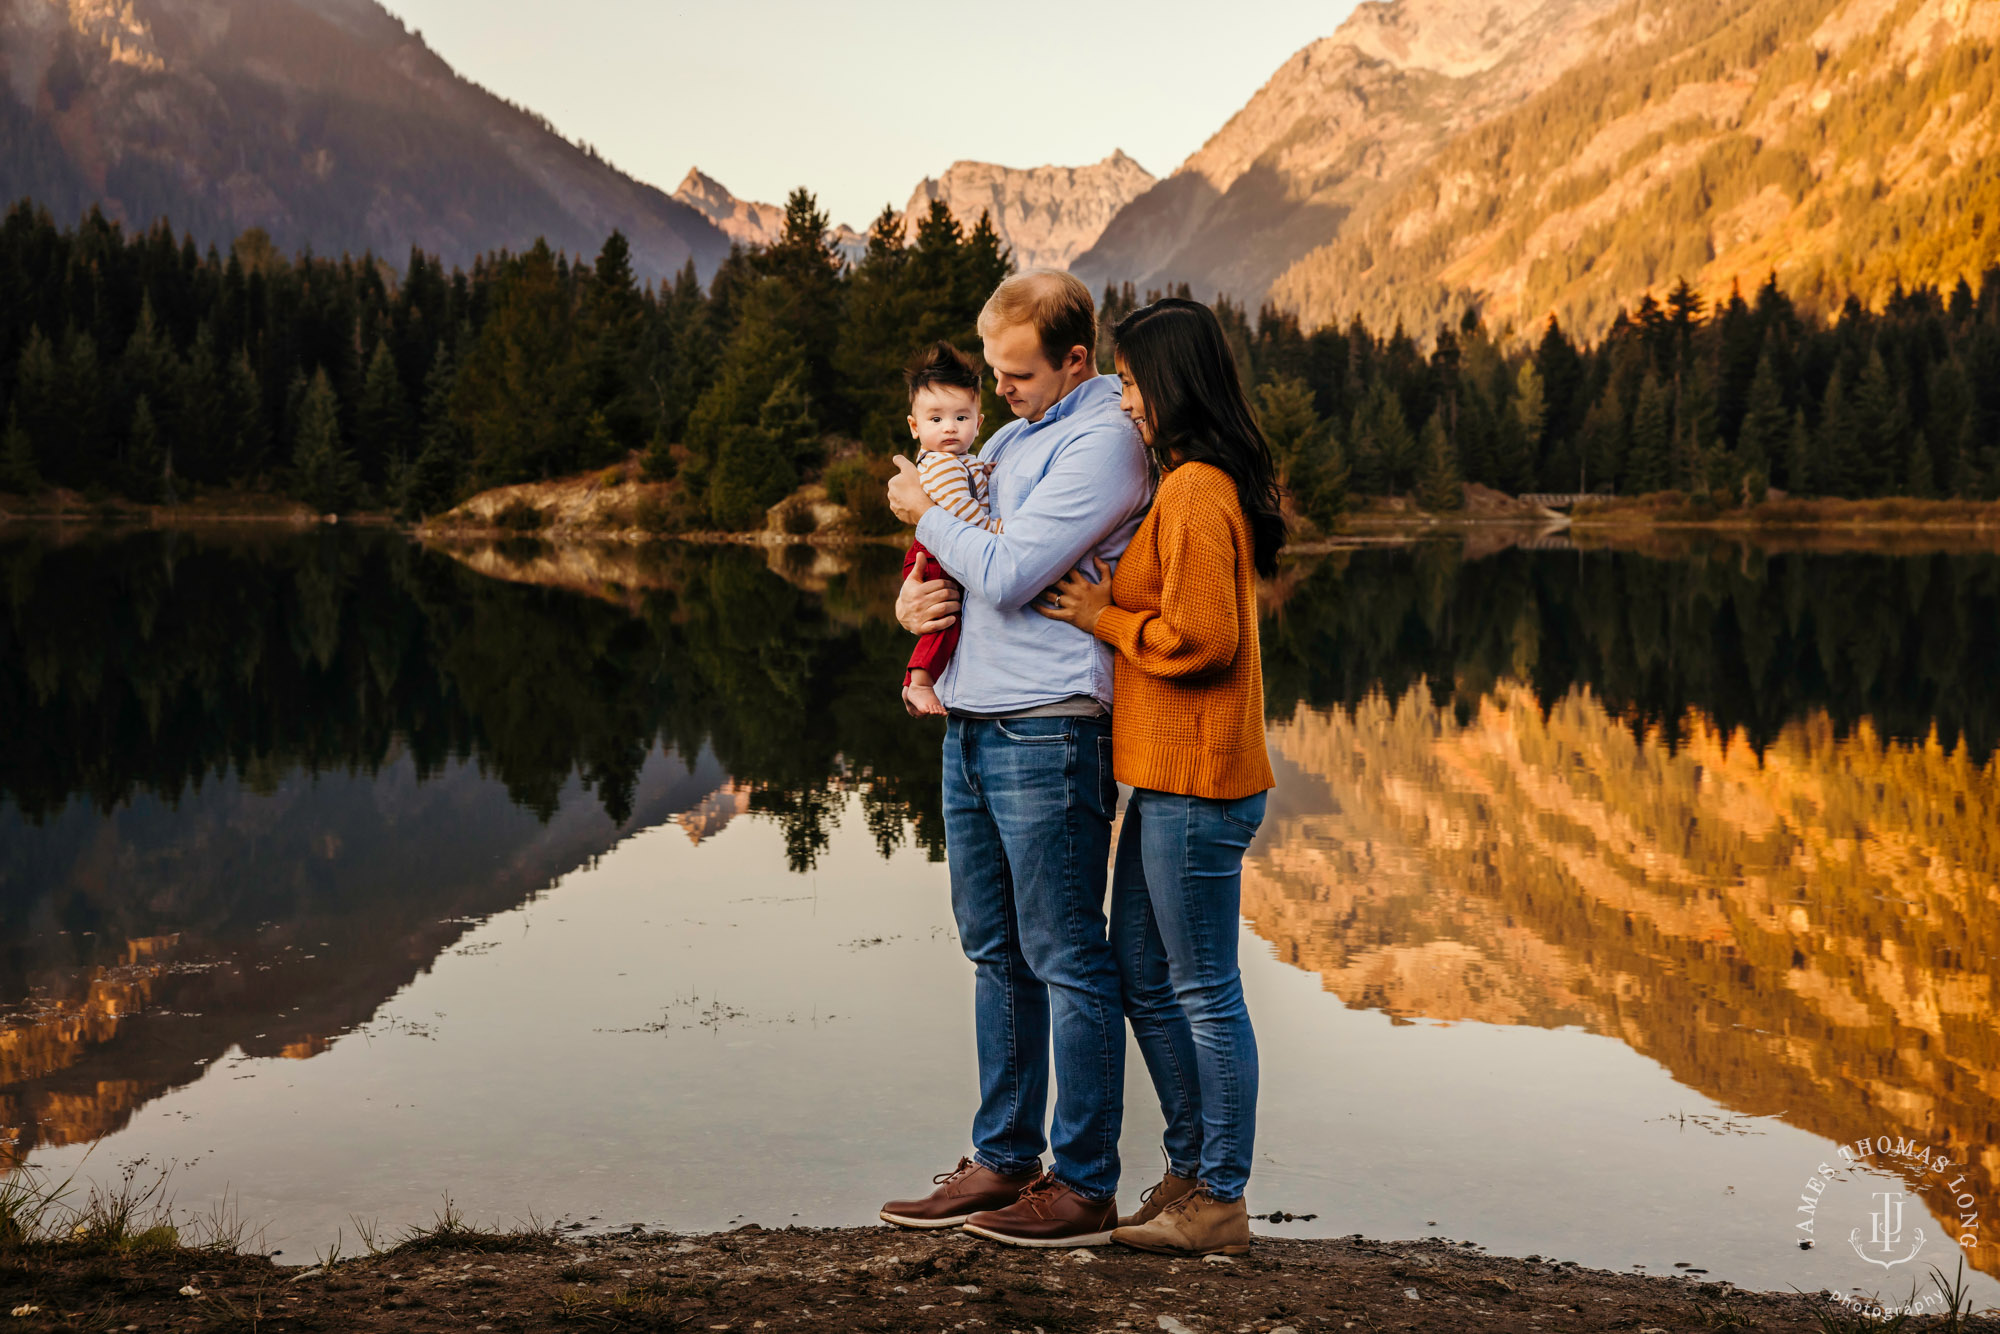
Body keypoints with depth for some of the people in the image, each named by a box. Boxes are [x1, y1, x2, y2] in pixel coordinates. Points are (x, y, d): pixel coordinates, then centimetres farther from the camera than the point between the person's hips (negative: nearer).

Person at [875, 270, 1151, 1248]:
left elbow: (1005, 576, -18)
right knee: (996, 954, 13)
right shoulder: (1010, 436, 18)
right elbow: (961, 565, 26)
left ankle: (1086, 1185, 4)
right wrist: (911, 597, 3)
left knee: (1067, 961, -3)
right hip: (972, 722, 9)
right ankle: (1004, 1160, 22)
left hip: (1048, 733, -9)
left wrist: (924, 513, -1)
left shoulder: (1104, 441, -11)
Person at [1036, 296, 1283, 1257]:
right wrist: (1108, 607, 9)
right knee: (1142, 977, 17)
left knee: (1203, 990, -1)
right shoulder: (1199, 485, 16)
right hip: (1166, 778, 11)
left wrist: (1104, 619, -10)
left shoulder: (1195, 493, -17)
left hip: (1196, 785, -11)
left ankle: (1221, 1203, 10)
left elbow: (1200, 637, -23)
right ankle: (1190, 1169, 28)